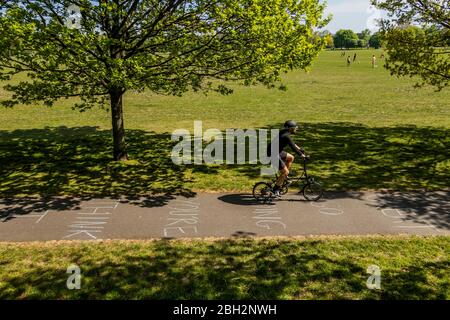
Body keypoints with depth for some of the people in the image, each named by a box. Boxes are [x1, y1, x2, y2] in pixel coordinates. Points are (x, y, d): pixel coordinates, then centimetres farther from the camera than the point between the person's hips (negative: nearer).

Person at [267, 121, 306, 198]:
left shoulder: (285, 133, 8)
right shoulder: (286, 136, -22)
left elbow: (292, 143, 25)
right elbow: (293, 148, -24)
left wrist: (300, 149, 28)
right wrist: (303, 156, -18)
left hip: (277, 151, 10)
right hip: (273, 154, -10)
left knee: (291, 158, 18)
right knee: (285, 172, -8)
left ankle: (283, 177, 21)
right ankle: (275, 189, 1)